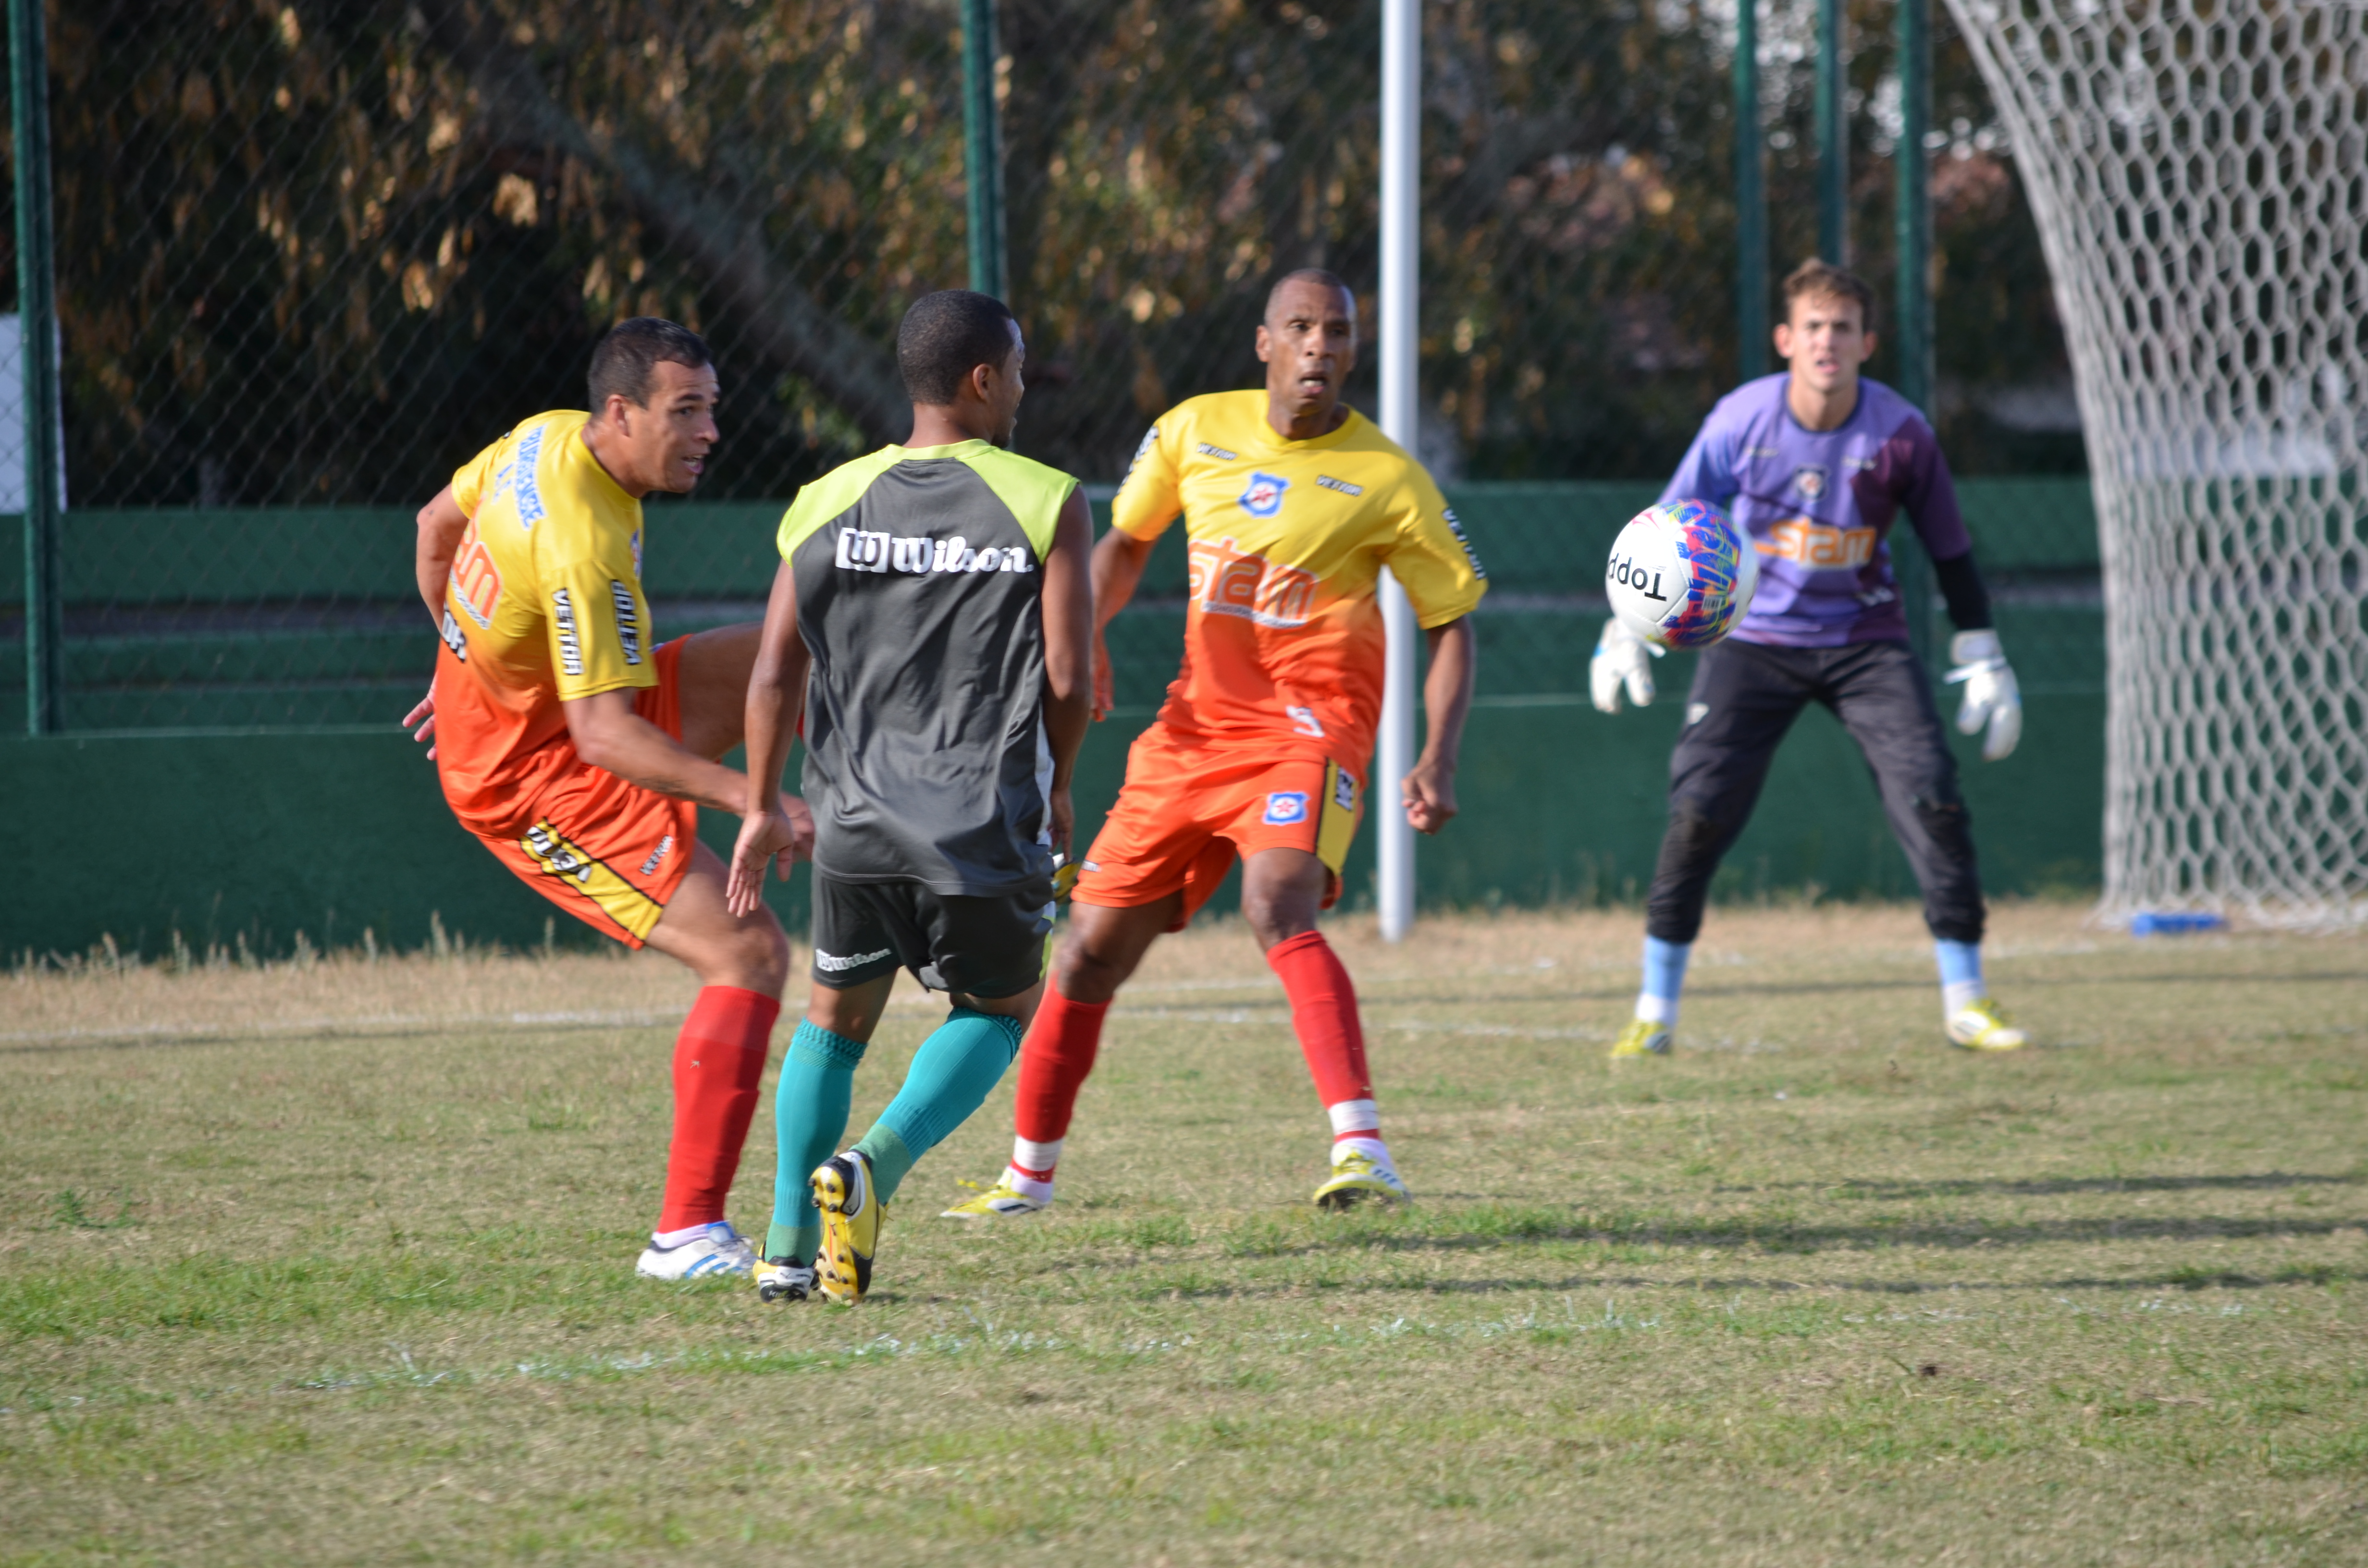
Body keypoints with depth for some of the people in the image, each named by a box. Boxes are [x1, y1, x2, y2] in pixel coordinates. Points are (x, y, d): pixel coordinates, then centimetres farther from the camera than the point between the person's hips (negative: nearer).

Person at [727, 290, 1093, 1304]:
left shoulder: (827, 505, 5)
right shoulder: (1047, 505, -5)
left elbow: (777, 674, 6)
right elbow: (1069, 680, -7)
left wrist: (763, 808, 18)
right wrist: (1054, 793, 11)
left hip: (856, 820, 3)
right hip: (987, 829, -3)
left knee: (835, 1016, 22)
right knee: (999, 1011, 19)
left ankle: (789, 1246, 13)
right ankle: (874, 1165, -6)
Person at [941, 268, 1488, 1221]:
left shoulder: (1386, 479, -9)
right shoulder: (1195, 431, 1)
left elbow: (1451, 622, -2)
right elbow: (1126, 542, 18)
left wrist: (1438, 763, -14)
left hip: (1308, 724, -5)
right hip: (1198, 720, 5)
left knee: (1278, 910, -32)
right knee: (1095, 945, 7)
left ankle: (1362, 1153, -38)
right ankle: (1028, 1175, 25)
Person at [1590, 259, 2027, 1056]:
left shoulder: (1899, 432, -11)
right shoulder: (1741, 421, -12)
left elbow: (1950, 550, 1)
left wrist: (1983, 661, 1)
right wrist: (1628, 629, -5)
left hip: (1865, 642, 0)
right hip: (1754, 639, 0)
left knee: (1934, 802, -11)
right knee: (1698, 810, -10)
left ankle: (1965, 1001, 2)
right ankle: (1655, 1011, 2)